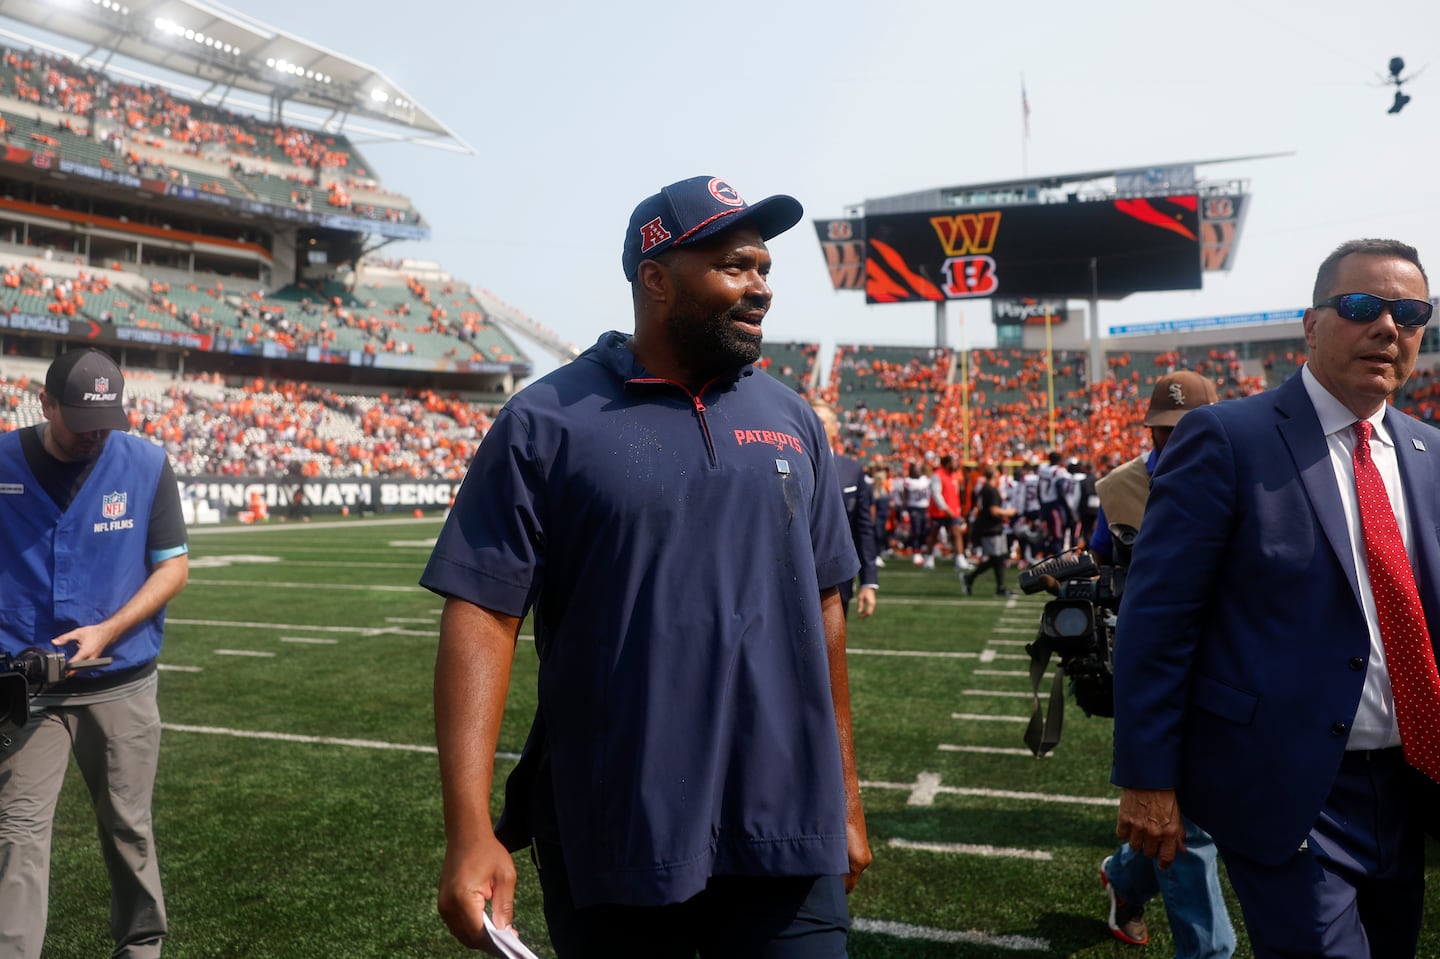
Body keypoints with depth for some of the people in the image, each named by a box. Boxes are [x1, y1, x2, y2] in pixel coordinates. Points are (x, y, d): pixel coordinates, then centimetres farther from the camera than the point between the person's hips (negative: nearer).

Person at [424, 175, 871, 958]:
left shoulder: (793, 421, 5)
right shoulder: (546, 423, -7)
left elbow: (822, 606, 10)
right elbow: (481, 614, -10)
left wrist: (845, 796, 12)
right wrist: (470, 831, -17)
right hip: (612, 850, -2)